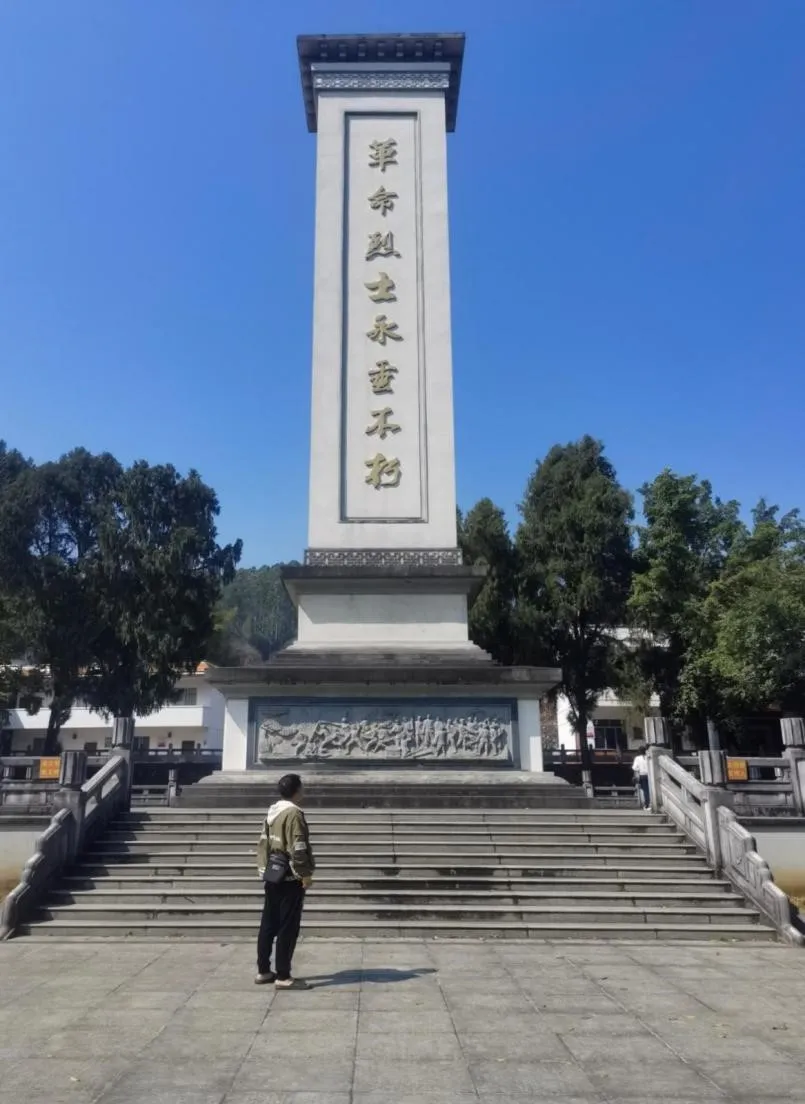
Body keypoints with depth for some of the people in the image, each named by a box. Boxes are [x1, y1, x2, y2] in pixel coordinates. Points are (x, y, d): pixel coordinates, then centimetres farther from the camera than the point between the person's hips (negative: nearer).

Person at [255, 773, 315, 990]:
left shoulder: (272, 812, 11)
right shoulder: (294, 813, -17)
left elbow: (263, 843, 14)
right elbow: (298, 848, -20)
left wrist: (264, 868, 19)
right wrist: (306, 873, -13)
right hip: (290, 878, -9)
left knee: (268, 925, 13)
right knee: (288, 928, -3)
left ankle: (263, 971, 21)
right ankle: (283, 977, 1)